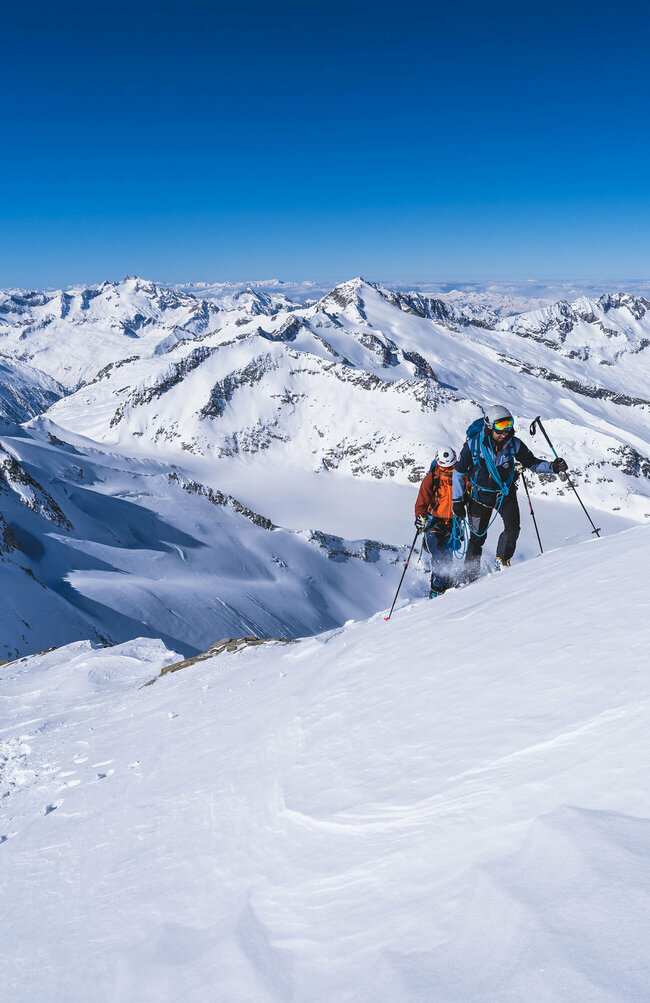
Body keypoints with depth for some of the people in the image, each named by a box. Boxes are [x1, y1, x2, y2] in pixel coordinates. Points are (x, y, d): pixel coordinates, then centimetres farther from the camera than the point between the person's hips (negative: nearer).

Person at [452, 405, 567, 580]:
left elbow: (532, 463, -1)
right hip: (480, 494, -2)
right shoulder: (473, 444, -20)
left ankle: (502, 561, 2)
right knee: (477, 537, 5)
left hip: (505, 492, 2)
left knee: (513, 527, -20)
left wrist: (552, 467, -20)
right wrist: (457, 501, -5)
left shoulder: (513, 444, -15)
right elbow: (459, 472, -8)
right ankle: (470, 576, 20)